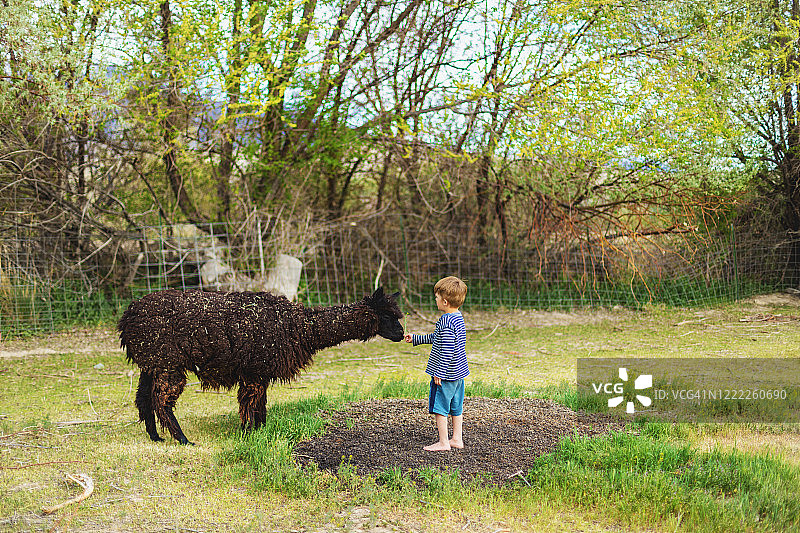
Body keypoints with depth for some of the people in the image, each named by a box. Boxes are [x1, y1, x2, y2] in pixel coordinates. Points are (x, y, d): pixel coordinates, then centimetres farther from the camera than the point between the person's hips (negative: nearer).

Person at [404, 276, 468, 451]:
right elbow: (436, 338, 24)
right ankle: (457, 439, 22)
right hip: (458, 373, 10)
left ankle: (443, 442, 1)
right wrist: (416, 338, 29)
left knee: (439, 407, -1)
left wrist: (440, 372, -21)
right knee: (456, 407, 15)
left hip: (445, 376, -10)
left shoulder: (446, 322, -21)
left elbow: (447, 350, -24)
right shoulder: (458, 318, 10)